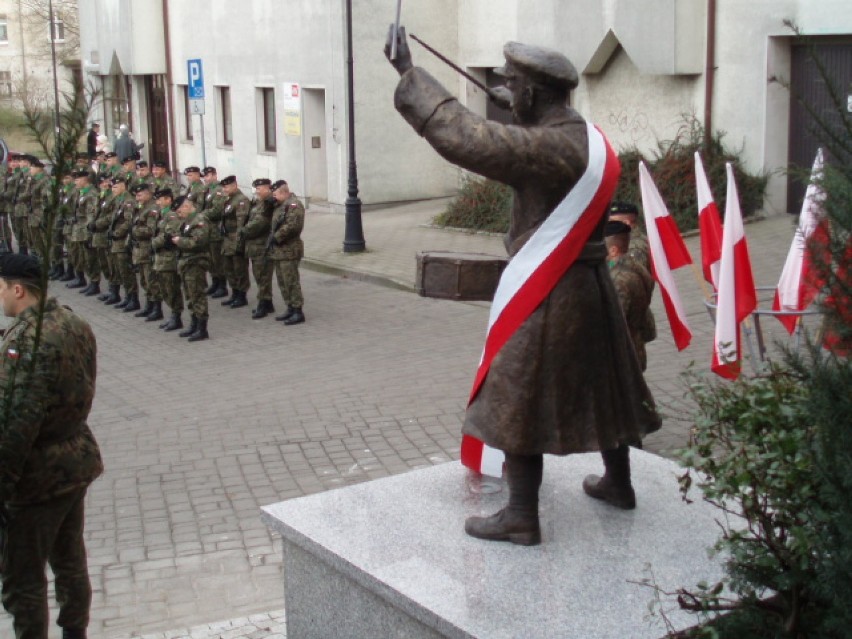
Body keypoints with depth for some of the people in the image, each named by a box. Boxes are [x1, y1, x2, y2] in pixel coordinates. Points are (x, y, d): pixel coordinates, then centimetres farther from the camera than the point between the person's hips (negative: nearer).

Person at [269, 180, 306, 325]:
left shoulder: (293, 204, -14)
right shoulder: (280, 205, 18)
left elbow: (292, 226, -25)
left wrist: (276, 238, -19)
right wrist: (272, 239, 6)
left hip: (289, 250, -10)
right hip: (278, 250, 10)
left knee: (291, 282, -8)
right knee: (282, 282, 14)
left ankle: (298, 312, -4)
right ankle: (290, 309, 22)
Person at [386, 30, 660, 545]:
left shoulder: (546, 146, -23)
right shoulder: (589, 138, 6)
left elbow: (465, 139, -29)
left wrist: (408, 72, -23)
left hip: (548, 295, -9)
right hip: (587, 284, 9)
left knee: (520, 399, 1)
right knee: (599, 385, 21)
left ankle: (521, 517, 8)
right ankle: (618, 483, 37)